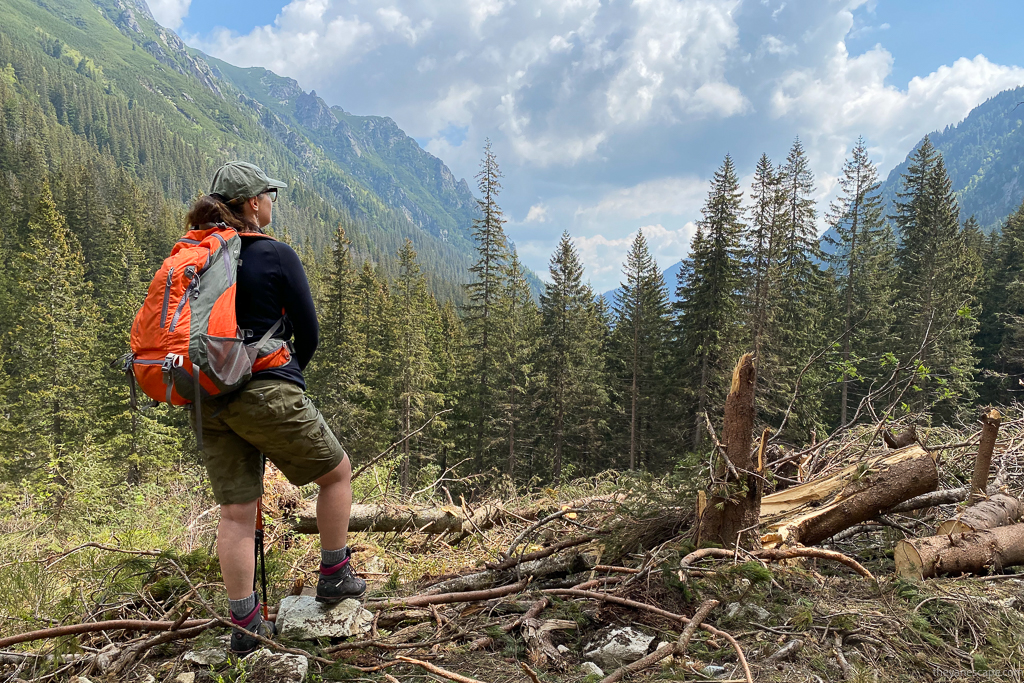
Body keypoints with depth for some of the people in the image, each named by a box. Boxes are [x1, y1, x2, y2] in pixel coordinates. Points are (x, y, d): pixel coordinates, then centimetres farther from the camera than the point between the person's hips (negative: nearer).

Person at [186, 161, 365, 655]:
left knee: (235, 512, 11)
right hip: (267, 394, -6)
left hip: (208, 400, 6)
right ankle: (334, 576, 25)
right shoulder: (276, 256, -8)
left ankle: (245, 624, 19)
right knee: (336, 472, 16)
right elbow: (308, 331, -3)